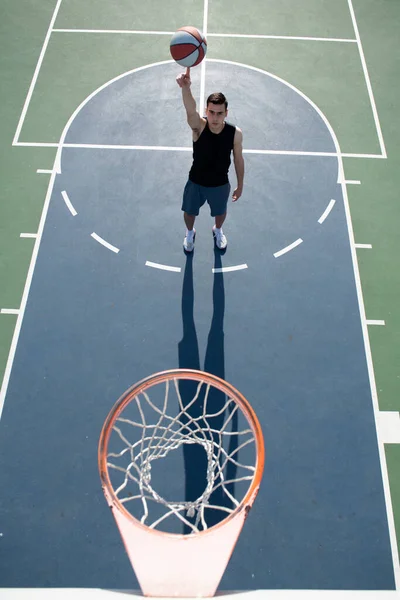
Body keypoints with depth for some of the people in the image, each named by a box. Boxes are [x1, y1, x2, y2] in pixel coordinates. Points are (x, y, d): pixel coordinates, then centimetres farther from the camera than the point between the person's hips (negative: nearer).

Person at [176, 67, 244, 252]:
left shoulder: (235, 133, -23)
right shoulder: (199, 127, -29)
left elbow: (238, 160, -7)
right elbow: (190, 109, -52)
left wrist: (240, 185, 3)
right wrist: (185, 87, -74)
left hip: (220, 185, 1)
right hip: (196, 183, -1)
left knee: (220, 212, 28)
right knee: (189, 212, 23)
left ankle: (218, 231, 65)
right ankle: (190, 233, 59)